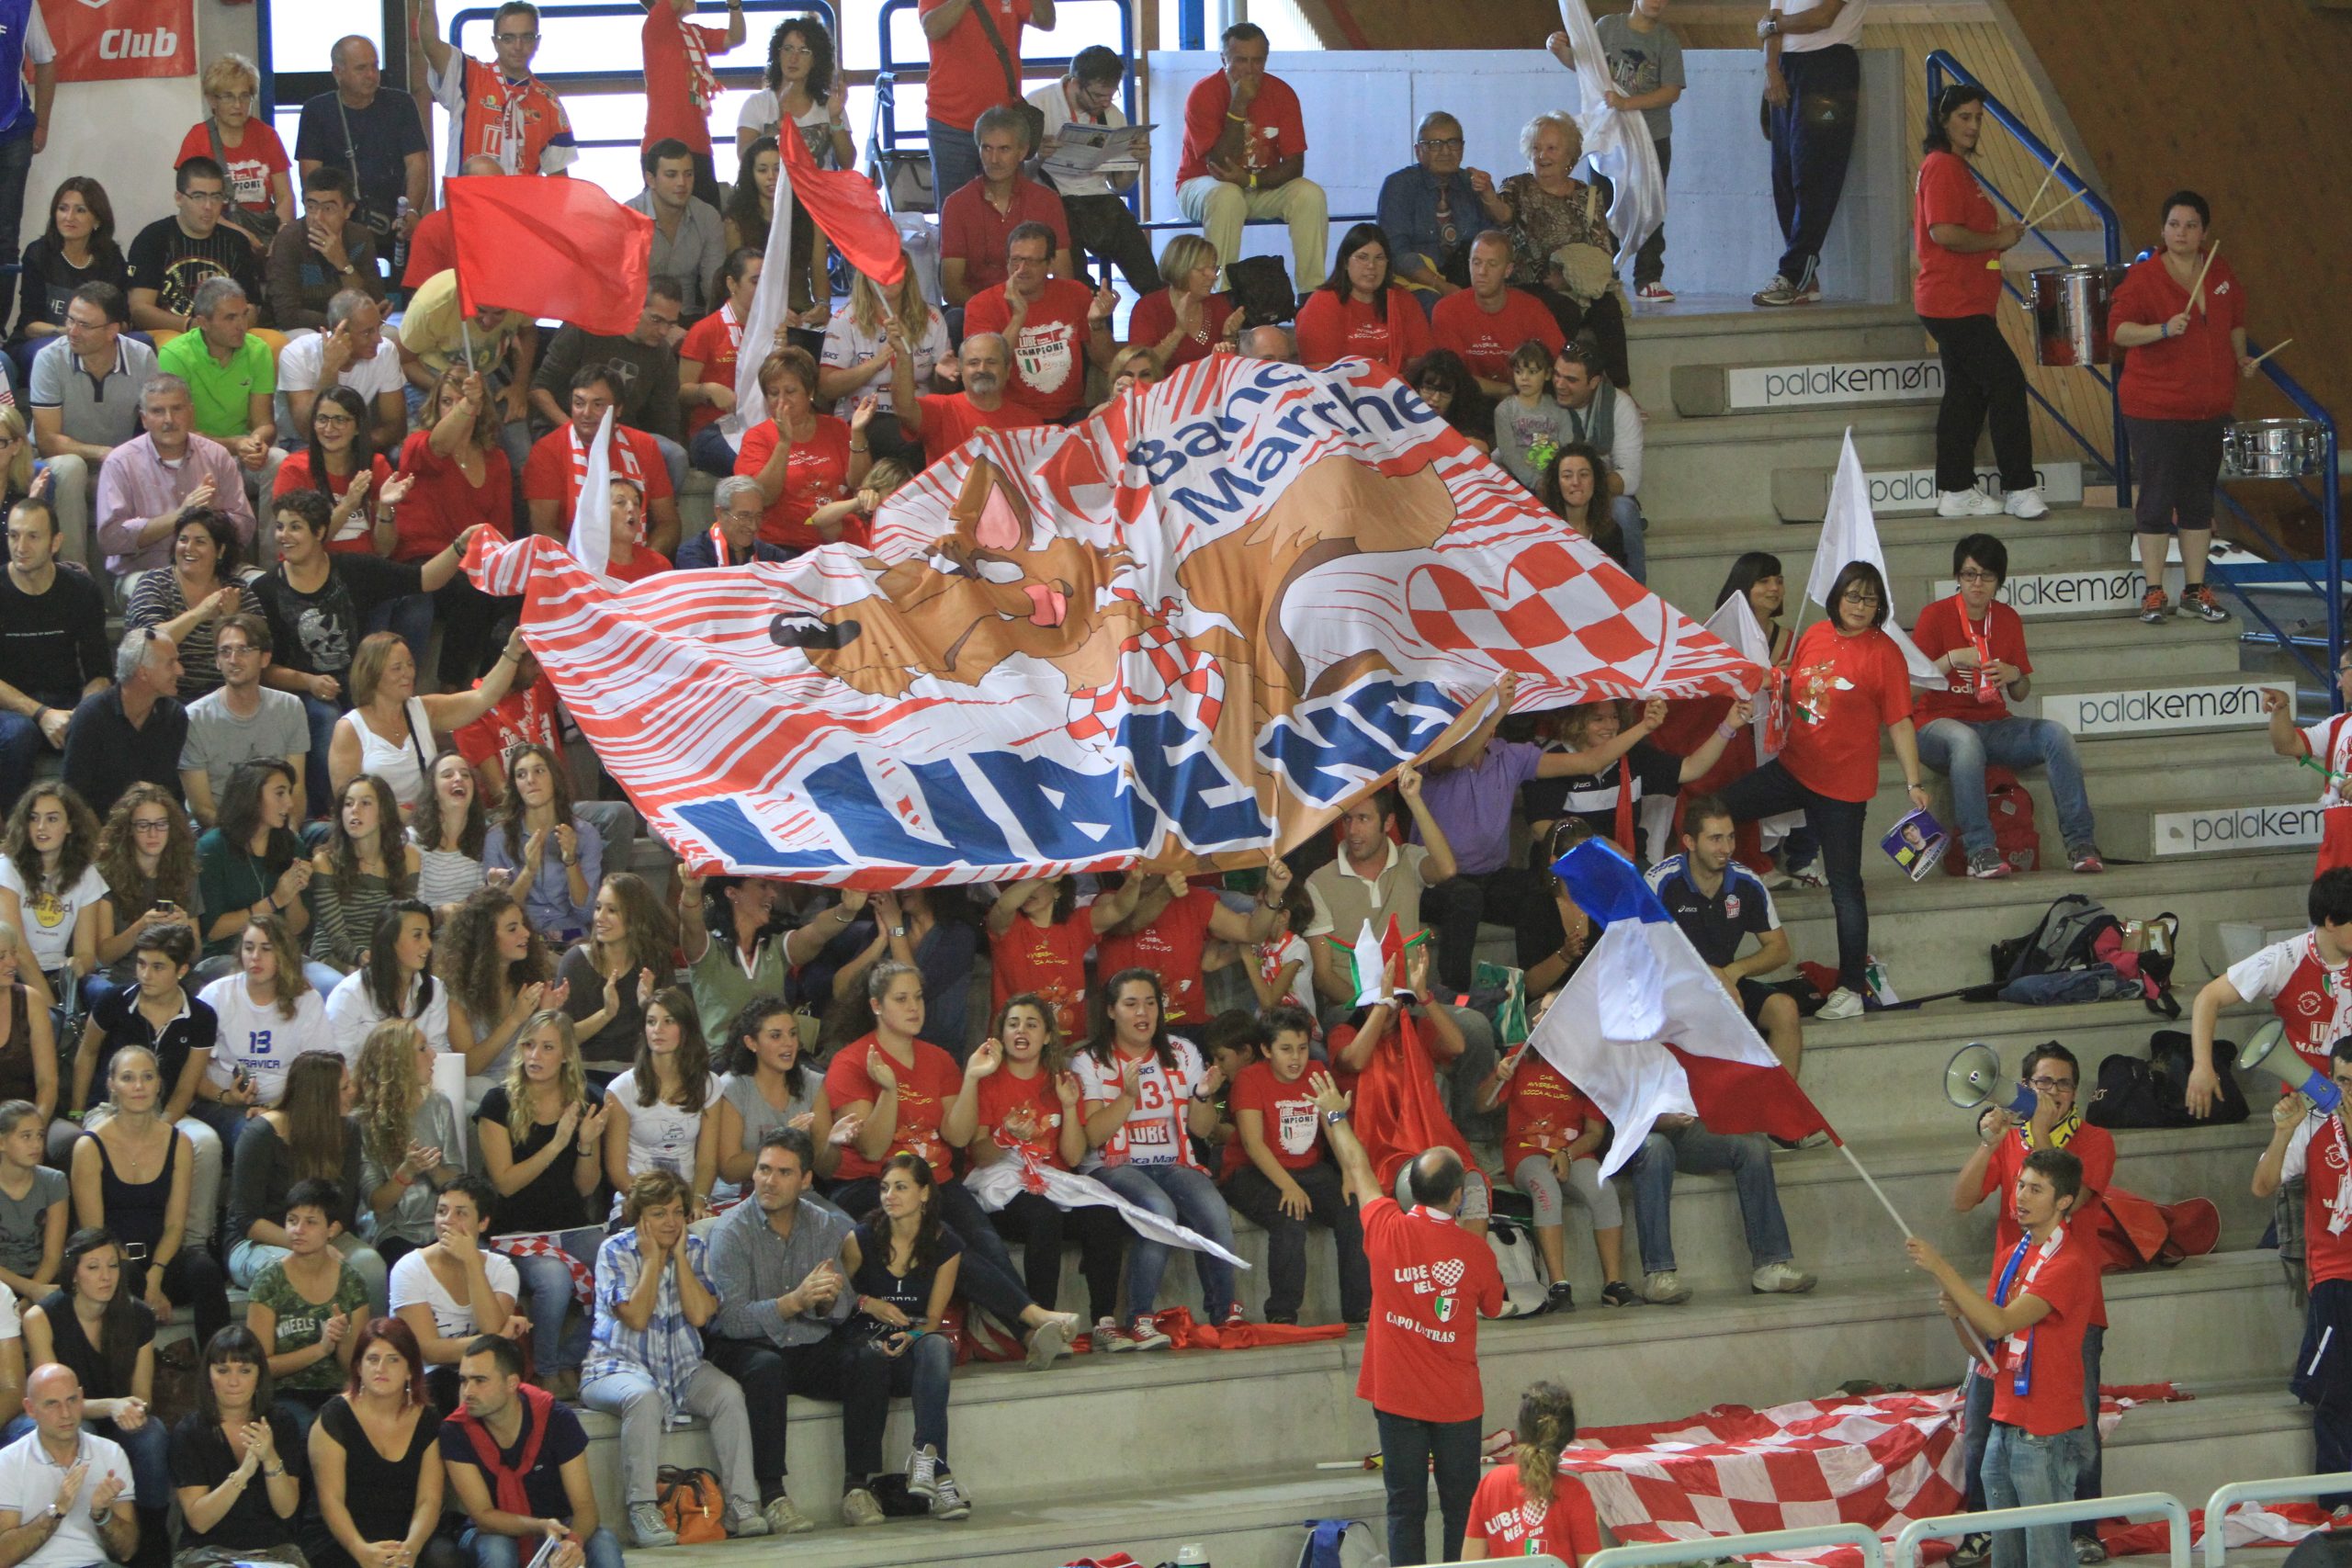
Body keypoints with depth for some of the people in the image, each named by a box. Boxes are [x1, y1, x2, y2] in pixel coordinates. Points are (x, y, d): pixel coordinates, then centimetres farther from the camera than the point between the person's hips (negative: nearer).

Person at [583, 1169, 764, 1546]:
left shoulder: (696, 1250, 6)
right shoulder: (615, 1252, -5)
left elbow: (700, 1314, -10)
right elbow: (636, 1318, -18)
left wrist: (679, 1255, -9)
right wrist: (653, 1257, -13)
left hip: (682, 1367, 4)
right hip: (618, 1366, -4)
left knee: (728, 1393, -25)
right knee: (643, 1396, -37)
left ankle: (741, 1505, -25)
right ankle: (642, 1512, -37)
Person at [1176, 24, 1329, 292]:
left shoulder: (1281, 93, -6)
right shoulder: (1203, 94, -16)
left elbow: (1294, 165, -8)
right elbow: (1219, 165, -23)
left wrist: (1251, 180, -26)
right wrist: (1238, 106, -29)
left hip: (1263, 187, 4)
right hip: (1201, 186, -4)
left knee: (1310, 194, -24)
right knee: (1227, 196, -38)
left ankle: (1312, 292, -23)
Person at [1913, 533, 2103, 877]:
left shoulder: (2008, 620, 9)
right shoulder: (1935, 616, -3)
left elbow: (2021, 693, 15)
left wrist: (2014, 675, -7)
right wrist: (1952, 659, -20)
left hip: (1994, 725, 4)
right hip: (1940, 724, -4)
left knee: (2055, 733, -21)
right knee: (1965, 740, -39)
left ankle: (2079, 842, -23)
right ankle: (1980, 851, -40)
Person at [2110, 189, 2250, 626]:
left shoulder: (2220, 274, 7)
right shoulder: (2144, 276, -9)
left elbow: (2235, 322, 23)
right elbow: (2119, 329, -17)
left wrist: (2241, 358, 9)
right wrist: (2163, 329, -31)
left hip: (2210, 406, 5)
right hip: (2155, 409, -5)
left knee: (2199, 499, 12)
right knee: (2156, 499, -4)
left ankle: (2195, 589, 21)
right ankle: (2153, 593, 5)